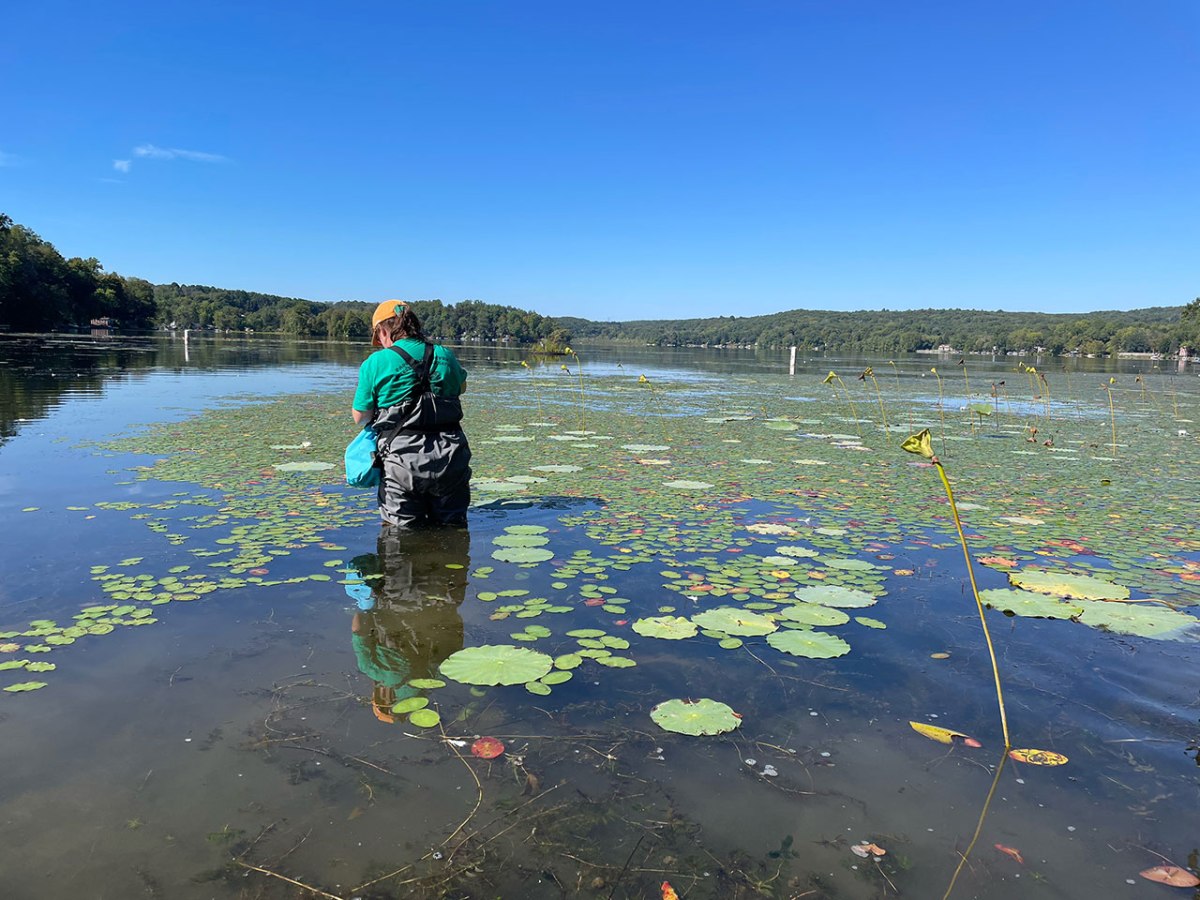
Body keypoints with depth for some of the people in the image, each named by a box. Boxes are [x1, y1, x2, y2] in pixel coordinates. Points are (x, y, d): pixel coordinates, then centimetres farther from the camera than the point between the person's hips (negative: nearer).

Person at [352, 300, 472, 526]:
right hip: (450, 461, 3)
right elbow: (462, 387, 29)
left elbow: (360, 417, 5)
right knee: (452, 525, 17)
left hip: (403, 460, -2)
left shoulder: (375, 362, -3)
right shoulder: (445, 355, 7)